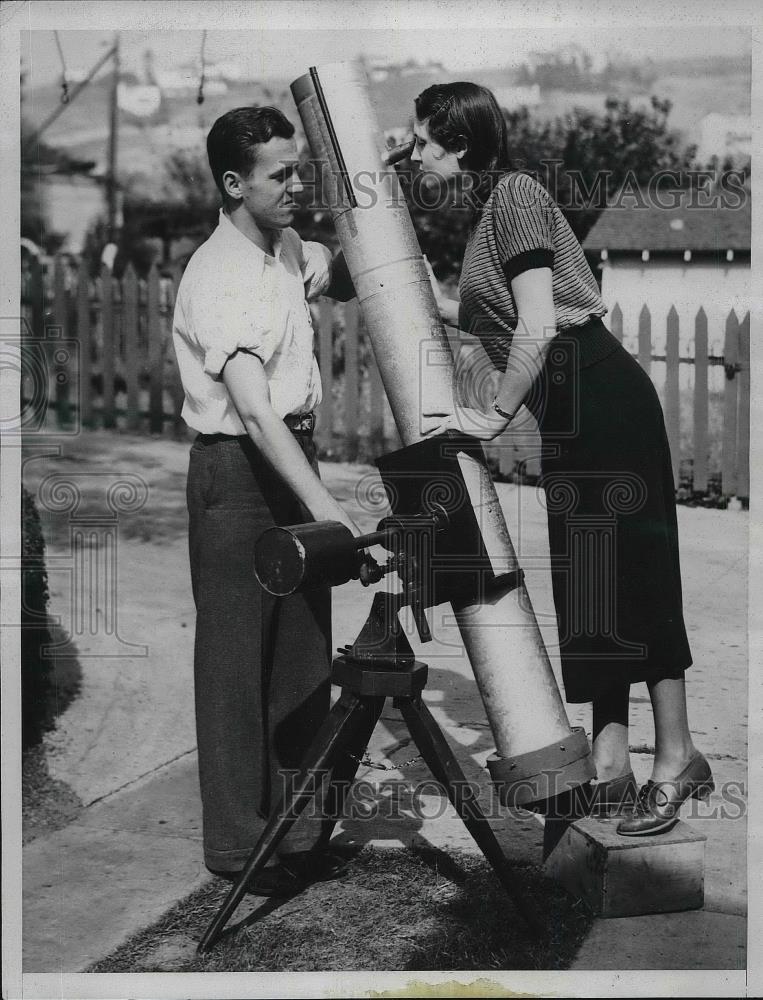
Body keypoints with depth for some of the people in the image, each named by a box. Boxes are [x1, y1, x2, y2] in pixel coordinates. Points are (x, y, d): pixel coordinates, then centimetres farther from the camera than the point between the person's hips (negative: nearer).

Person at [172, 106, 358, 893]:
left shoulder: (287, 247, 8)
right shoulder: (216, 280, -19)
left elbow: (351, 284, 27)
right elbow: (255, 410, -29)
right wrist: (324, 505, -37)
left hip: (293, 455, 8)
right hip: (235, 471, -8)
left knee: (303, 655, 11)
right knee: (237, 661, -1)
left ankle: (299, 828, 22)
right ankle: (236, 843, 10)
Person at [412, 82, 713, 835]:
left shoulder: (514, 194, -11)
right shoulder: (488, 206, 17)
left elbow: (537, 325, -19)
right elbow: (495, 321, 23)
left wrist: (495, 414, -13)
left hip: (598, 396, -10)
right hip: (573, 407, 10)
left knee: (624, 571, -5)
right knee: (590, 578, 9)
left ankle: (676, 757, 3)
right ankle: (609, 760, 15)